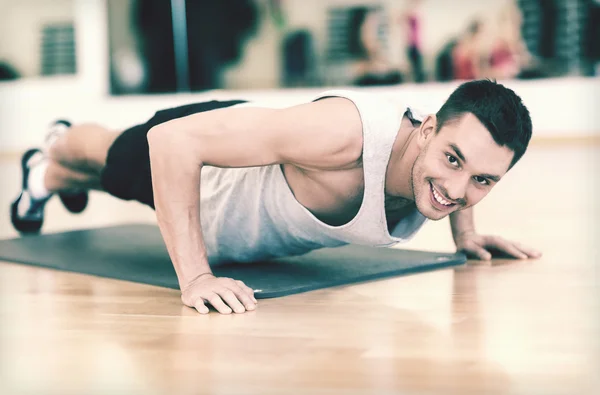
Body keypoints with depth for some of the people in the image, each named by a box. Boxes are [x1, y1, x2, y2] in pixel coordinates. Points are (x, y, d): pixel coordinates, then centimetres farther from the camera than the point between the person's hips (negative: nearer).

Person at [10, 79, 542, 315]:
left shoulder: (459, 142, -29)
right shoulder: (343, 131, -51)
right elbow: (172, 140, -49)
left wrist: (465, 232, -6)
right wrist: (194, 277, -51)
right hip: (189, 147, -5)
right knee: (106, 160, 33)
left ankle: (60, 179, 74)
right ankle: (46, 169, 70)